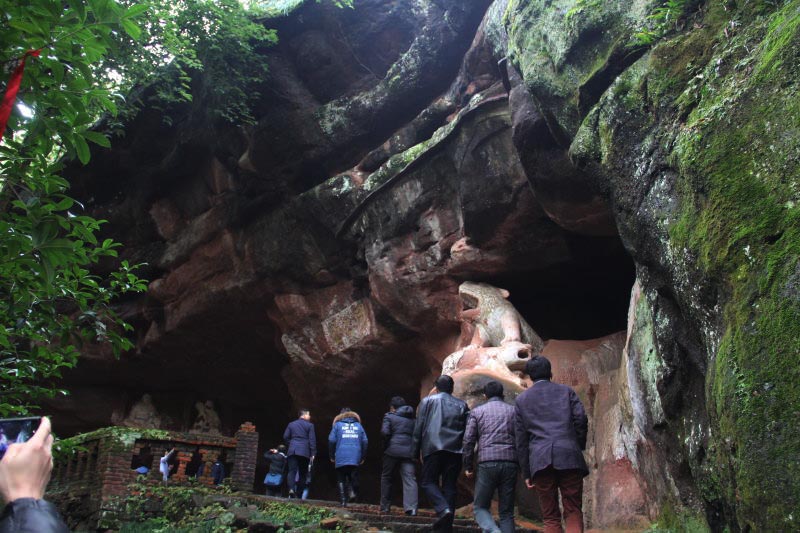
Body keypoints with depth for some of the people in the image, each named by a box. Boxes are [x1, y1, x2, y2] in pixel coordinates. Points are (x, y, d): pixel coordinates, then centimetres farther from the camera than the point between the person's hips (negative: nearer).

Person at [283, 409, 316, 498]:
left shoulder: (291, 424, 13)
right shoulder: (309, 425, 2)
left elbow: (285, 437, 9)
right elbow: (312, 440, -3)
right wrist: (313, 453, -1)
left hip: (292, 451, 2)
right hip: (304, 451, -2)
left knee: (292, 470, -3)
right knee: (303, 472, 6)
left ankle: (291, 489, -25)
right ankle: (299, 493, 2)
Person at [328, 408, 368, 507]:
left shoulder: (337, 424, 7)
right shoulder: (358, 425, 14)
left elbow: (331, 440, -1)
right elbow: (365, 442, 8)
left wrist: (332, 456, 7)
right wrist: (362, 457, 14)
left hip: (341, 458, -1)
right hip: (355, 458, 2)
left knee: (341, 479, 5)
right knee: (353, 476, 12)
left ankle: (343, 501, -2)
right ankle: (353, 491, -13)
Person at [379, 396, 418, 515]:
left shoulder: (389, 416, 2)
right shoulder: (412, 419, 17)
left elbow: (385, 432, -10)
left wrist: (386, 444, 6)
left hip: (392, 451, -3)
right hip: (408, 452, 3)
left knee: (386, 477, 13)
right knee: (410, 478, -4)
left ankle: (385, 507, 17)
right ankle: (411, 508, -17)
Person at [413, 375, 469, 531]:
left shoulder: (427, 401, 9)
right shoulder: (462, 405, 15)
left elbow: (418, 427, 4)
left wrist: (416, 450, 7)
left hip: (433, 448, -3)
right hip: (455, 451, 3)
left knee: (428, 482, 5)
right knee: (449, 486, 7)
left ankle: (443, 509, -19)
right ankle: (446, 525, 6)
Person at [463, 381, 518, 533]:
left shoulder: (476, 412, 11)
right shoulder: (513, 411, 15)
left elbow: (468, 440, 3)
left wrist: (468, 466, 9)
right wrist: (521, 466, 11)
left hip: (487, 463, -2)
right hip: (510, 464, 2)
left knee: (480, 507, 8)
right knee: (506, 512, 10)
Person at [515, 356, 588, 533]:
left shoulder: (521, 399, 15)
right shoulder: (566, 391, 13)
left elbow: (521, 439, 12)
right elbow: (581, 418, -1)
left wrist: (526, 472, 14)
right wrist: (579, 446, 13)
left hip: (540, 460, 1)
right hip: (569, 458, -1)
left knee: (550, 517, 7)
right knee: (573, 512, 5)